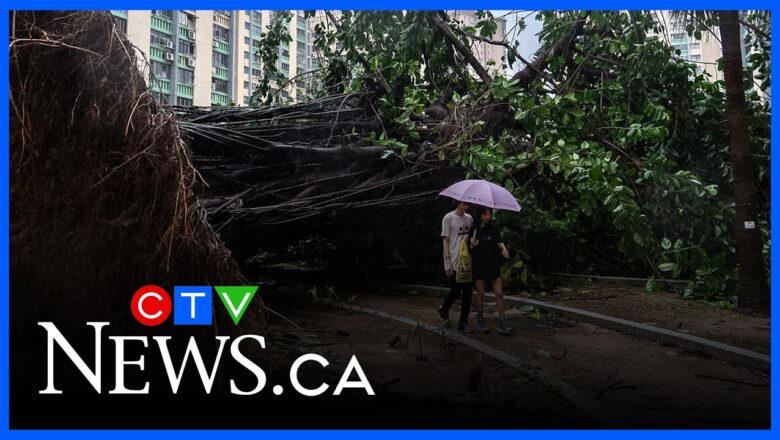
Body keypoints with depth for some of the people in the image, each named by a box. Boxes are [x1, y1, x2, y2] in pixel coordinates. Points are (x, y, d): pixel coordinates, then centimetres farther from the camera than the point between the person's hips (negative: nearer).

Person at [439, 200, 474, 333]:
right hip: (454, 262, -5)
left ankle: (463, 322, 13)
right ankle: (444, 310, 29)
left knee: (467, 292, 4)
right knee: (455, 291, -1)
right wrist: (447, 261, -12)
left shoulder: (469, 218, 10)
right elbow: (445, 240, -6)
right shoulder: (448, 218, -5)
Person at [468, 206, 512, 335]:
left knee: (499, 293, -3)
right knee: (480, 294, 4)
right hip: (478, 266, -2)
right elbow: (470, 250, 4)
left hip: (493, 265, 2)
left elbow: (499, 242, 10)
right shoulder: (473, 229, 0)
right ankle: (481, 322, 17)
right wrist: (472, 245, -17)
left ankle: (502, 323, 2)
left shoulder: (494, 229, 5)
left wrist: (503, 248, -10)